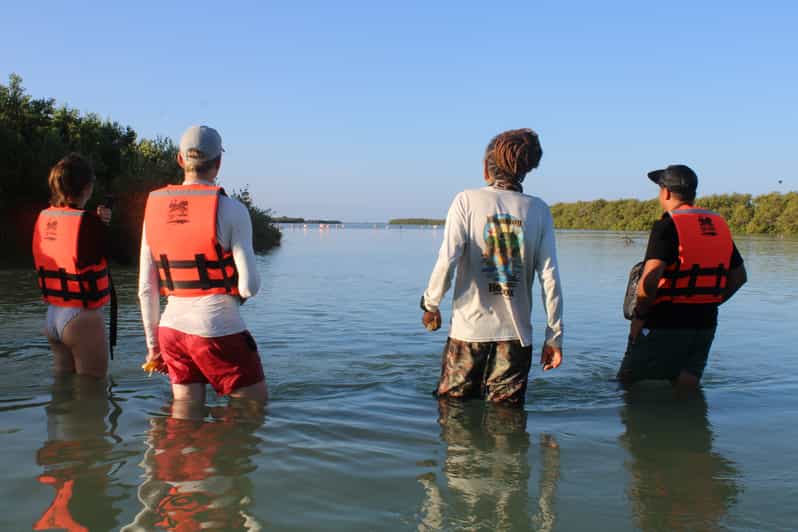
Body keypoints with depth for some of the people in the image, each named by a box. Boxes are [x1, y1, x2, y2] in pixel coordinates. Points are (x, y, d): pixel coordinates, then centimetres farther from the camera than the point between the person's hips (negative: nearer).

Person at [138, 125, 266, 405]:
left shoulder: (154, 209, 5)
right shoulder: (231, 210, -10)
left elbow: (146, 289, 7)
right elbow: (250, 286, -14)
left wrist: (153, 344, 16)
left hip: (172, 327, 6)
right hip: (219, 330, -5)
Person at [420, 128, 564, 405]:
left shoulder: (467, 200, -3)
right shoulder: (539, 210, 3)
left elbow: (447, 260, -12)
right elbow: (549, 276, -2)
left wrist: (431, 304, 4)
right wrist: (554, 335, 4)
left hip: (470, 326, -1)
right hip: (517, 331, 2)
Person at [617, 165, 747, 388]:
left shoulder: (667, 225, -13)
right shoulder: (719, 225, 10)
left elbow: (650, 278, -24)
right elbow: (739, 276, 16)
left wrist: (639, 316, -12)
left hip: (667, 322, -7)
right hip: (705, 323, 7)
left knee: (628, 382, 5)